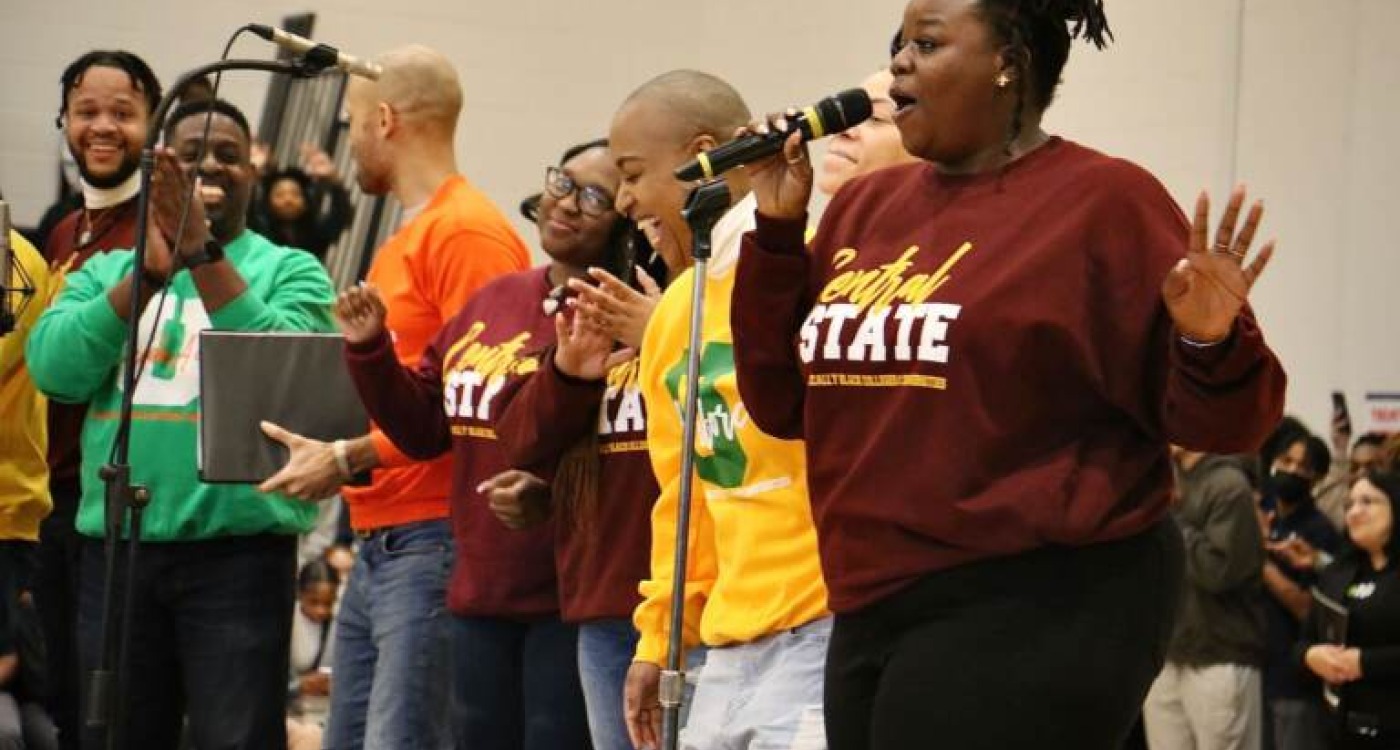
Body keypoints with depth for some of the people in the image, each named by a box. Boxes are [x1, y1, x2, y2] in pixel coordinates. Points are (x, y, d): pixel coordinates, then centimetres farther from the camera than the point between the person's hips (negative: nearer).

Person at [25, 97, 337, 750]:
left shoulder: (289, 271, 6)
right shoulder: (105, 272, 14)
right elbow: (54, 369, -4)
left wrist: (204, 254, -18)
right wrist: (148, 272, -13)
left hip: (237, 548, -3)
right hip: (116, 548, 3)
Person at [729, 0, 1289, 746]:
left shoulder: (1101, 202, -5)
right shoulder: (864, 207, 13)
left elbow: (1212, 421, -6)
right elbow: (782, 404, 15)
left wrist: (1211, 343, -28)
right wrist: (777, 231, 7)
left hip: (1037, 614, -7)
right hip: (872, 617, 7)